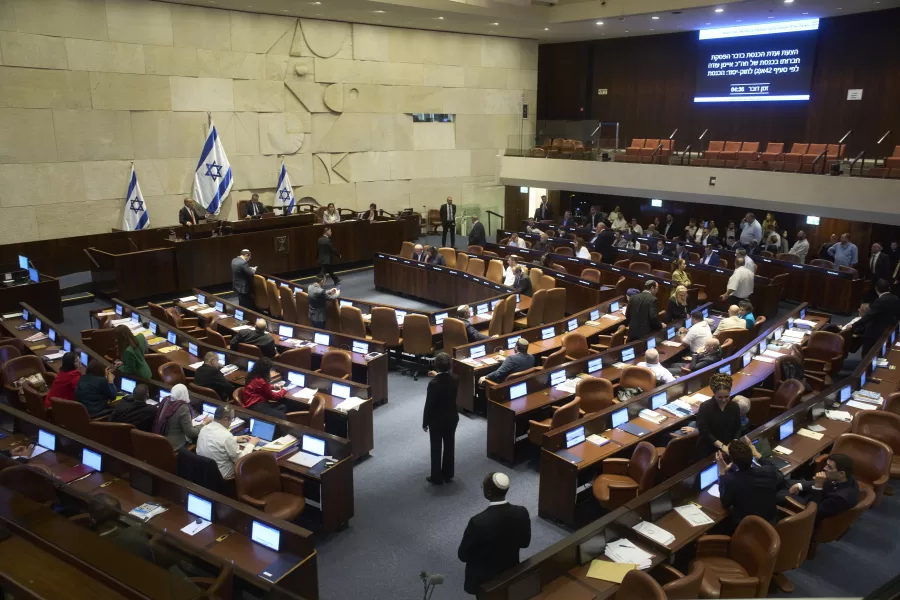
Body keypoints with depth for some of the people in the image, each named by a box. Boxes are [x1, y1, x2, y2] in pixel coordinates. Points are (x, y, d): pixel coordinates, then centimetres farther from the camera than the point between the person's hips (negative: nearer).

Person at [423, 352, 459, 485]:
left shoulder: (434, 383, -24)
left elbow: (429, 405, -18)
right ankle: (448, 475, 28)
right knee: (449, 447, 16)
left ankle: (436, 478, 18)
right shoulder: (454, 380, -8)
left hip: (436, 420, -5)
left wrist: (425, 423, -5)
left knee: (436, 449, 8)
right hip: (452, 418, 5)